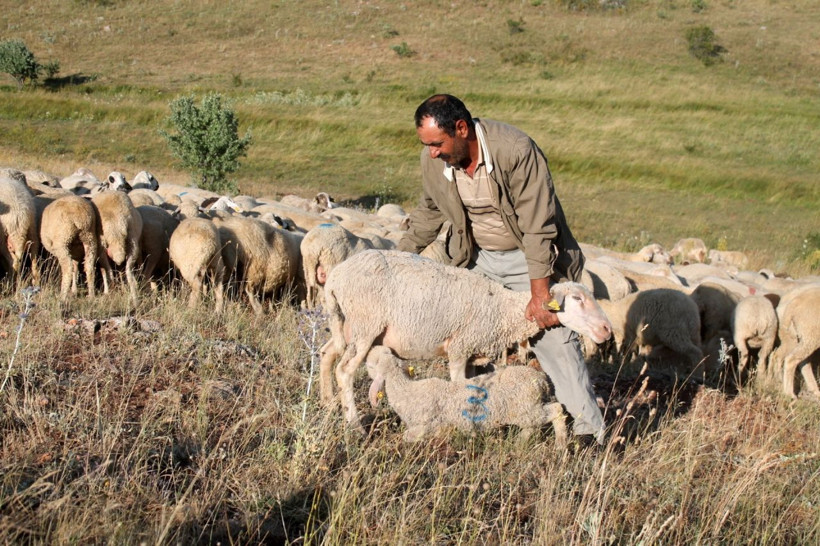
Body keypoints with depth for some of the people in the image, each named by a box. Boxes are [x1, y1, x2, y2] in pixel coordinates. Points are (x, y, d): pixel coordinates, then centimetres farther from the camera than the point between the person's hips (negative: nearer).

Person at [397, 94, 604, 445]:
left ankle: (590, 431, -3)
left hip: (529, 258, -5)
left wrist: (539, 293, -26)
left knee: (554, 338, -9)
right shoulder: (433, 160, -11)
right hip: (476, 259, 5)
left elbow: (537, 227, -27)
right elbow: (429, 212, 10)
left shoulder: (516, 151, -29)